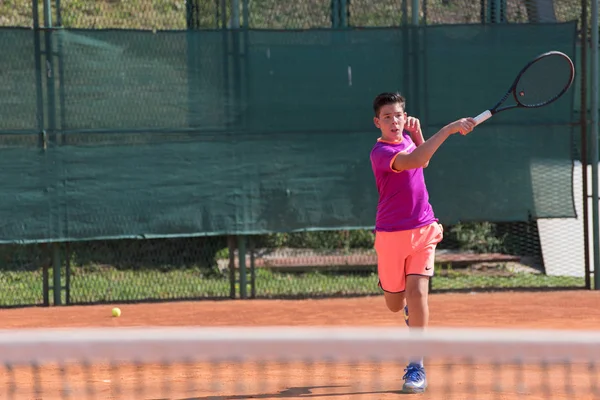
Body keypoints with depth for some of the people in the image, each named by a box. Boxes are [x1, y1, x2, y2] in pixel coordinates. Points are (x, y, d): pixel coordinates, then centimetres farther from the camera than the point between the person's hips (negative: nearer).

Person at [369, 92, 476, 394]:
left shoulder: (406, 139, 5)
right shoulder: (381, 152, -18)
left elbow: (424, 161, 25)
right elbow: (415, 160, -36)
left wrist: (417, 134, 6)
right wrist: (449, 129, -39)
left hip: (423, 230, 4)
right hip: (392, 234, -4)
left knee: (417, 293, -13)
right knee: (394, 304, 9)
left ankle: (416, 366, -7)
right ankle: (410, 306, 48)